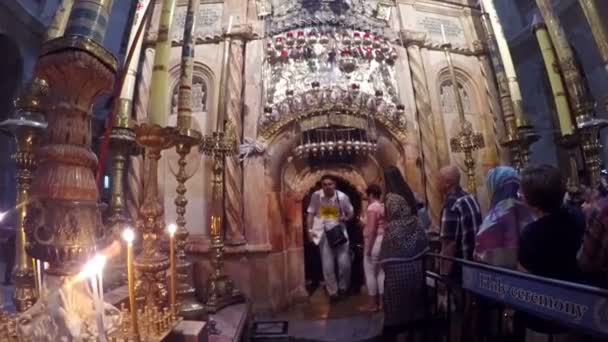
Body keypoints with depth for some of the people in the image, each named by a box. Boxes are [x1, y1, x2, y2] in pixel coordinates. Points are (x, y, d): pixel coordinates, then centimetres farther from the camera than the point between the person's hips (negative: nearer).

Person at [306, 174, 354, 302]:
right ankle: (332, 292, 23)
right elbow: (311, 213, 0)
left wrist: (345, 218, -16)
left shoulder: (342, 197, -9)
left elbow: (351, 213, 6)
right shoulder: (316, 196, -9)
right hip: (324, 233, 0)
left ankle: (343, 288, 26)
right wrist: (310, 230, -9)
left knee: (344, 263, -1)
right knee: (327, 266, 4)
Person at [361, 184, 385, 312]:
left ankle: (372, 303, 11)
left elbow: (372, 229, -21)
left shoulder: (372, 207, -15)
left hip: (375, 242, -9)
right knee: (381, 272, 14)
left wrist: (368, 247, -18)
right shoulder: (384, 207, 10)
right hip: (384, 241, 9)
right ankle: (381, 301, 23)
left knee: (370, 273, 2)